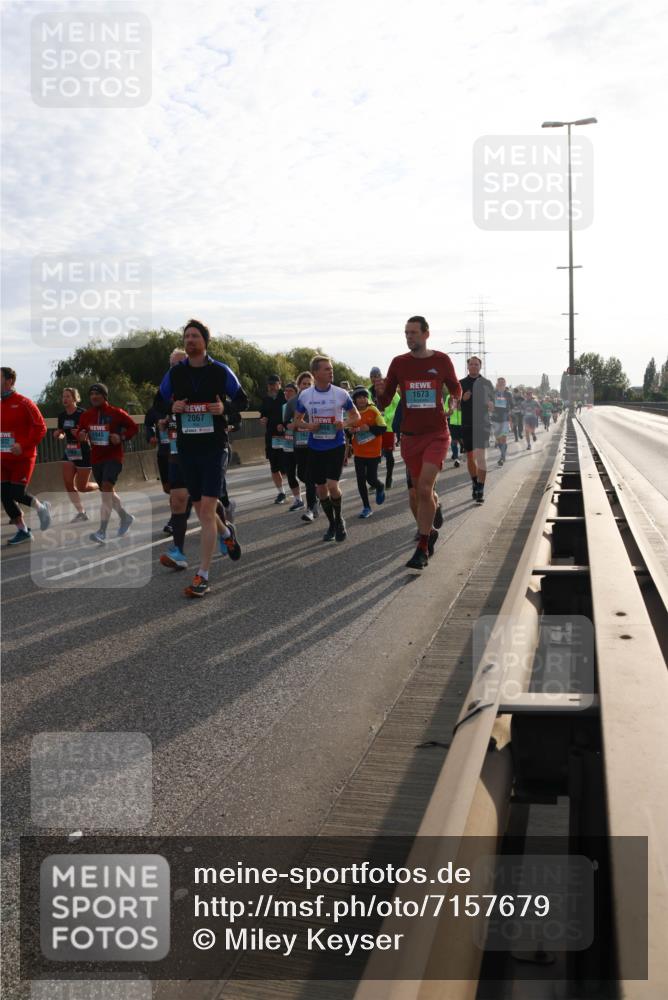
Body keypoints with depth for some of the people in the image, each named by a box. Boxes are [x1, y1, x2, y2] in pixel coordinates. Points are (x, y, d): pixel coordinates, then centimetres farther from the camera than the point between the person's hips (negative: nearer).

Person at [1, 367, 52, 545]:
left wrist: (24, 445, -20)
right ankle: (23, 531, 16)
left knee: (17, 494, -10)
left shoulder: (23, 403, -11)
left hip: (22, 457, -7)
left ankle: (41, 507, 20)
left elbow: (40, 427, -13)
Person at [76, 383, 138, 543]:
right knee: (107, 492, 16)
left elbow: (133, 427, 2)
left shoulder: (116, 413, -5)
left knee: (106, 488, -22)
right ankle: (125, 518, 42)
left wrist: (122, 437, -16)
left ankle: (102, 532, -24)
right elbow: (78, 430, 16)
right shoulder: (86, 416, 7)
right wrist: (80, 435, -8)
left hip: (114, 456, -6)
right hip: (96, 458, 6)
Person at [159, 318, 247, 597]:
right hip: (186, 446, 4)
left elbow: (242, 401, 7)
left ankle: (202, 577, -9)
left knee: (206, 510, -11)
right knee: (199, 508, 13)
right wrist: (171, 407, -8)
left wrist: (224, 408, -12)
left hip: (213, 446, -4)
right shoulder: (175, 373, 5)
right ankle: (225, 533, 46)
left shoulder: (220, 371, -1)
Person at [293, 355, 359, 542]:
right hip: (315, 447, 3)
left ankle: (339, 519, 10)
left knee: (332, 485, -15)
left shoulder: (341, 393, -5)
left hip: (336, 445, -3)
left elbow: (356, 416, 5)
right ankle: (332, 524, 26)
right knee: (320, 488, 7)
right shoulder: (304, 395, -1)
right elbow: (297, 421, 11)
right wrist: (308, 426, -11)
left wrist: (344, 424, -15)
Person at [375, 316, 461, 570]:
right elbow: (385, 402, 3)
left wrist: (457, 395, -2)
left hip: (437, 434, -3)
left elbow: (456, 390, 16)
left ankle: (422, 548, -9)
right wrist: (380, 392, -14)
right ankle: (430, 531, 36)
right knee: (419, 490, 11)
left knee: (424, 488, -16)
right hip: (410, 435, 3)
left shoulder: (441, 360, -1)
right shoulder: (399, 363, 4)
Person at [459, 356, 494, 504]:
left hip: (482, 424, -2)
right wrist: (462, 399, -10)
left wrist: (490, 405, -15)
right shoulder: (461, 383, 9)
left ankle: (480, 490, -17)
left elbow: (493, 405, 8)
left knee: (480, 455, -16)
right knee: (470, 456, 9)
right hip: (466, 424, 2)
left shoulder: (487, 383, 7)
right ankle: (475, 484, 28)